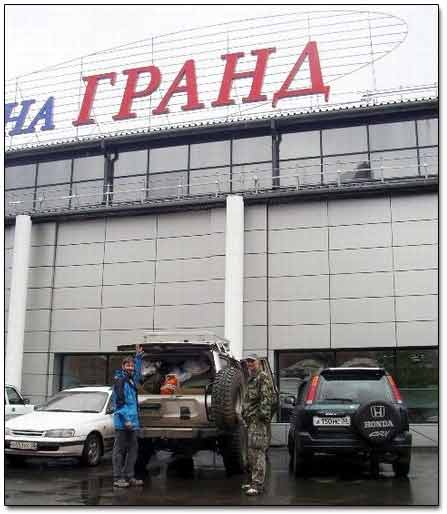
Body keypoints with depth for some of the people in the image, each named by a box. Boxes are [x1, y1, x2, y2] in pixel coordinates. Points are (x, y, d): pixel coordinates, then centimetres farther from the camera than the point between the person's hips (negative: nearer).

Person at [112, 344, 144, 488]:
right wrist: (126, 419, -21)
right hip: (122, 423, -9)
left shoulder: (132, 381, 16)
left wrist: (138, 356, 37)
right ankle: (118, 478, 1)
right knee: (119, 450, -3)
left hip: (133, 424, 9)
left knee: (132, 450, 11)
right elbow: (119, 402, -17)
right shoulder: (119, 381, -10)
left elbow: (138, 373, 40)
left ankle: (129, 477, 18)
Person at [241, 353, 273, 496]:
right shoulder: (251, 379, 23)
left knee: (257, 450, -12)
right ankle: (253, 480, 23)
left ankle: (258, 484, -12)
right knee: (252, 451, 14)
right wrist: (245, 415, 25)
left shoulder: (263, 377, -7)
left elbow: (266, 398, -16)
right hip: (251, 420, 10)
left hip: (259, 420, -10)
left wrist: (263, 414, -22)